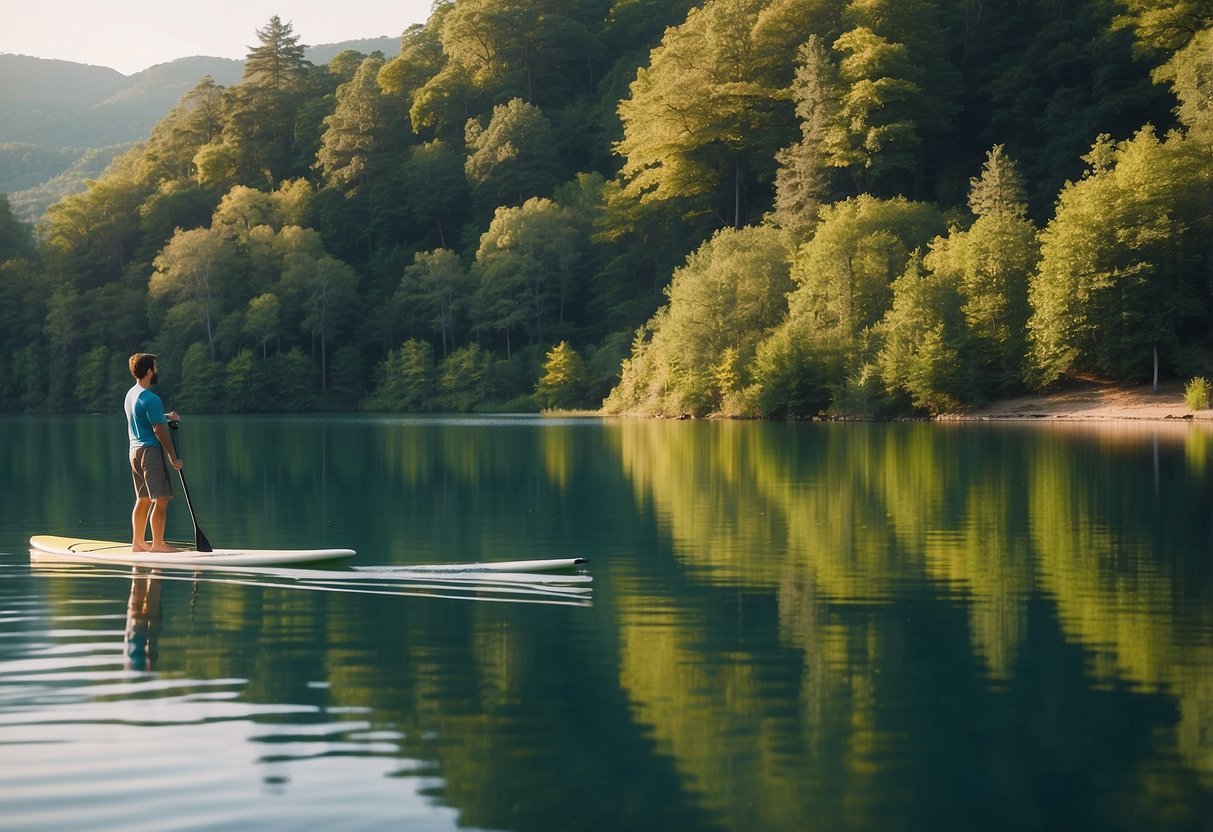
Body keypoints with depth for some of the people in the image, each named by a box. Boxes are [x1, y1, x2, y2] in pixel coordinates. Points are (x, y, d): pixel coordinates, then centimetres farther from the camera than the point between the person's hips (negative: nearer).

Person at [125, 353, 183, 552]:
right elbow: (159, 431, -18)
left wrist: (165, 416, 18)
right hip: (151, 451, -9)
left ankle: (138, 542, 17)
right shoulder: (151, 399, -17)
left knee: (143, 499, 14)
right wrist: (174, 458, -13)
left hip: (135, 450, 9)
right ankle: (157, 544, -4)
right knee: (161, 499, -5)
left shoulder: (131, 394, 12)